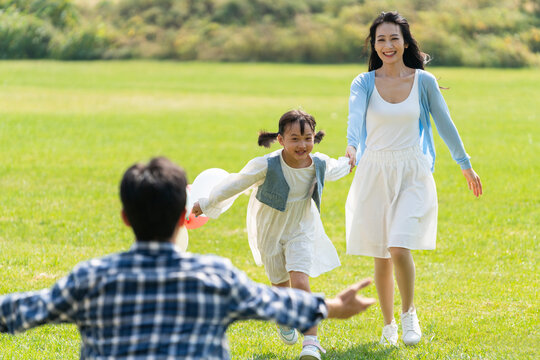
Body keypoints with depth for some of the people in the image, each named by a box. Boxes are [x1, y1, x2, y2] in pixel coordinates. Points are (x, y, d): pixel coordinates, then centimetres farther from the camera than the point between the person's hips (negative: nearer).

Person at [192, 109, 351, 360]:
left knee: (300, 283, -18)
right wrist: (206, 204, -6)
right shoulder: (266, 166, -29)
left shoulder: (319, 164, -17)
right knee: (281, 286, 14)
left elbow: (333, 170, 10)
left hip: (301, 231, 1)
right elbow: (235, 184, -15)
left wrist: (350, 163, 31)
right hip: (270, 232, 0)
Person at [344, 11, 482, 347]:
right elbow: (355, 115, -21)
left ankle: (409, 312, 7)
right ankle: (389, 325, 24)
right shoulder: (364, 83, -1)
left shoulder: (424, 81, 0)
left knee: (399, 247, -17)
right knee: (380, 256, 7)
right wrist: (352, 146, -42)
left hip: (412, 174, -1)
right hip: (374, 174, 1)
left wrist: (466, 164, 16)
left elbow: (444, 123, 9)